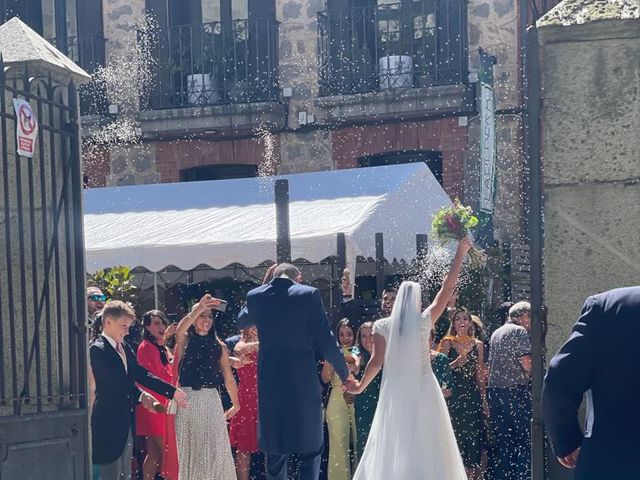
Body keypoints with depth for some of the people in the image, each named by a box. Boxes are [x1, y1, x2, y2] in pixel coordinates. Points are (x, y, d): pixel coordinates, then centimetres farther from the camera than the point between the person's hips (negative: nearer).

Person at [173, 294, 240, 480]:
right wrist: (198, 309, -37)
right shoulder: (185, 341, 3)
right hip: (187, 400, -1)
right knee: (190, 450, 5)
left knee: (214, 449, -2)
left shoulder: (219, 347, 8)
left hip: (211, 401, 1)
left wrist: (236, 405, 13)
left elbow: (228, 377, 10)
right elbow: (180, 329, -21)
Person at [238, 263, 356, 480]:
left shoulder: (255, 296, 3)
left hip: (269, 382, 3)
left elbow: (241, 322, 25)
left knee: (275, 451, 12)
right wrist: (345, 373, 6)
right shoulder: (309, 294, -7)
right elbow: (325, 340, -8)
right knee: (310, 448, 6)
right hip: (303, 382, -3)